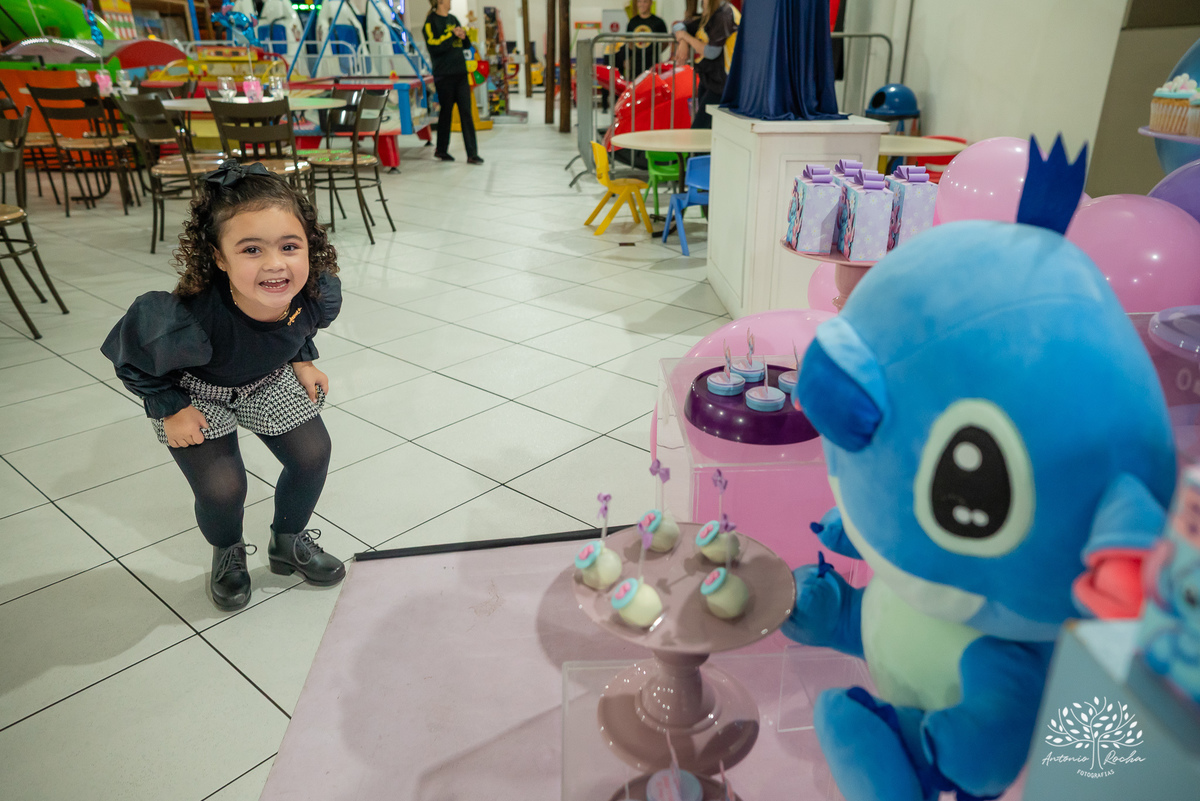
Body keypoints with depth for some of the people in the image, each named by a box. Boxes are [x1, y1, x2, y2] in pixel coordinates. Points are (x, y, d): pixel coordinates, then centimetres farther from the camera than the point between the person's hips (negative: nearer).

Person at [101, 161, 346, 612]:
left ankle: (288, 541, 29)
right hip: (195, 393, -4)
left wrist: (302, 360, -5)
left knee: (312, 454, -3)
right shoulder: (189, 323, -42)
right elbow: (128, 353, -20)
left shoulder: (321, 293, -30)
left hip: (269, 384, 4)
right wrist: (171, 409, -15)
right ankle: (228, 555, 26)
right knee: (221, 487, -12)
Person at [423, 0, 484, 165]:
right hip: (444, 75, -6)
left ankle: (472, 154, -4)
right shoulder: (431, 21, -4)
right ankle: (441, 150, 20)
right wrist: (453, 35, -16)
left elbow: (465, 45, 21)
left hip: (460, 73, 6)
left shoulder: (453, 19, 17)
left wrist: (464, 36, -1)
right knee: (446, 112, 3)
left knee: (467, 113, -2)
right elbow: (433, 46, -16)